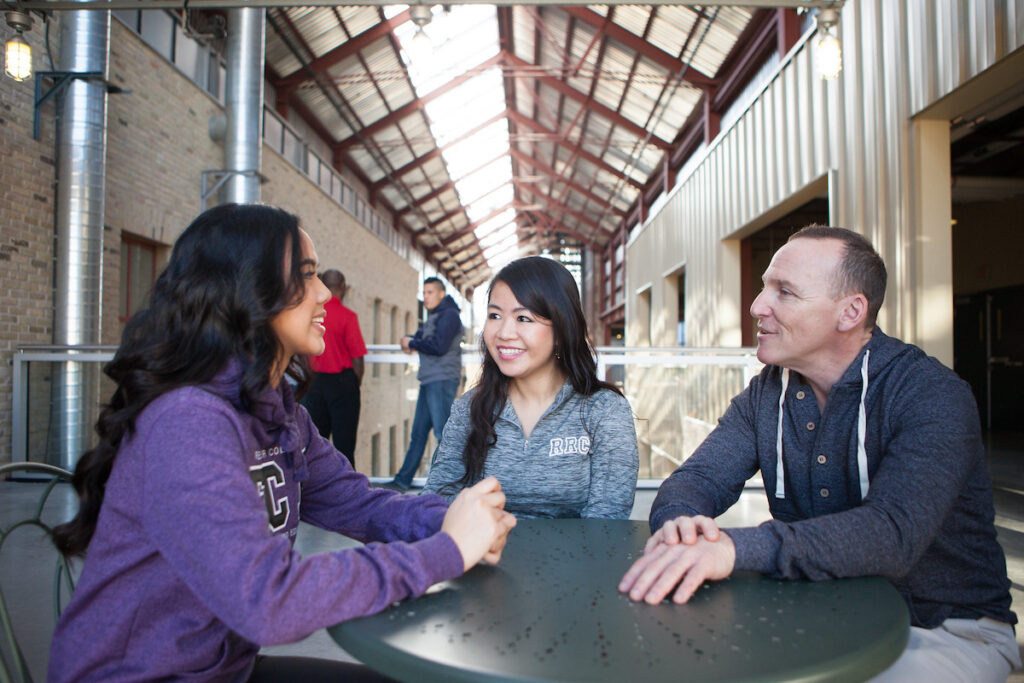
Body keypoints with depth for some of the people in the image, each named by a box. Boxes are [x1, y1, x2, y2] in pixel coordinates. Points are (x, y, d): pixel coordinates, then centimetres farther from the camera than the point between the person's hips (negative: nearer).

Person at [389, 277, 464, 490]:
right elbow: (424, 338, 25)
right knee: (418, 433, 12)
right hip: (429, 381, 9)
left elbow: (439, 346, -18)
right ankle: (402, 481, 18)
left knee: (442, 432, -10)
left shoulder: (449, 314, -8)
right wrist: (411, 341, 3)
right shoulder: (433, 317, 22)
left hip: (442, 380, -9)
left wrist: (413, 342, -5)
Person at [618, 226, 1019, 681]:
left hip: (947, 630, -3)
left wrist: (737, 548, -47)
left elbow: (893, 532, -34)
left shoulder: (931, 394, -19)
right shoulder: (767, 394, -1)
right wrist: (678, 520, -31)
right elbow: (699, 477, -6)